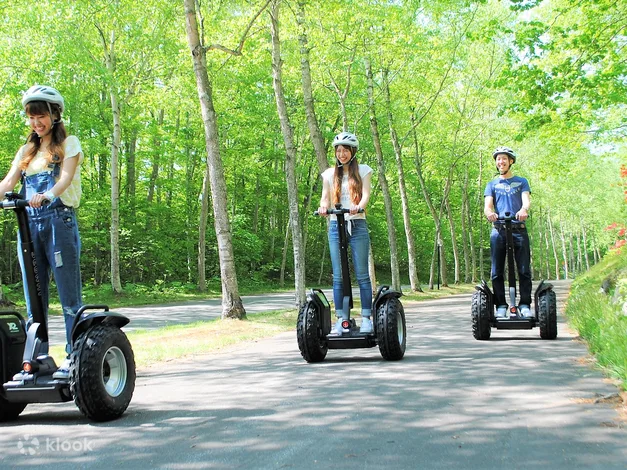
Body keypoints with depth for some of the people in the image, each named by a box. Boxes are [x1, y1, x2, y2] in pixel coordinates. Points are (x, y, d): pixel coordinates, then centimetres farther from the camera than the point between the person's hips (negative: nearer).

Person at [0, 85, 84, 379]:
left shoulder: (69, 144, 7)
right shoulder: (26, 151, 21)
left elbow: (66, 177, -11)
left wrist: (47, 195, -32)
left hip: (59, 221, -5)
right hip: (29, 224, 5)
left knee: (69, 293, -5)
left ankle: (74, 355, -4)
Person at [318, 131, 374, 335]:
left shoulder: (362, 171, 7)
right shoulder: (329, 174, 13)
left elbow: (365, 195, -5)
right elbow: (325, 198, 7)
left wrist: (358, 206, -27)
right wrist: (323, 207, -17)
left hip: (357, 225, -2)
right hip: (336, 226, 2)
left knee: (362, 275, -4)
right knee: (338, 276, -1)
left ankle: (366, 318, -1)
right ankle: (341, 319, 1)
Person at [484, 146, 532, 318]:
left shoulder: (521, 182, 16)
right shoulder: (492, 184, 18)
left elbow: (526, 200, -2)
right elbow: (487, 205, 3)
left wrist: (523, 210, -27)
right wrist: (489, 213, -23)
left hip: (519, 230, -1)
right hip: (498, 231, 1)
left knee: (524, 270, -5)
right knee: (497, 271, -2)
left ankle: (525, 305, 0)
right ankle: (501, 305, 3)